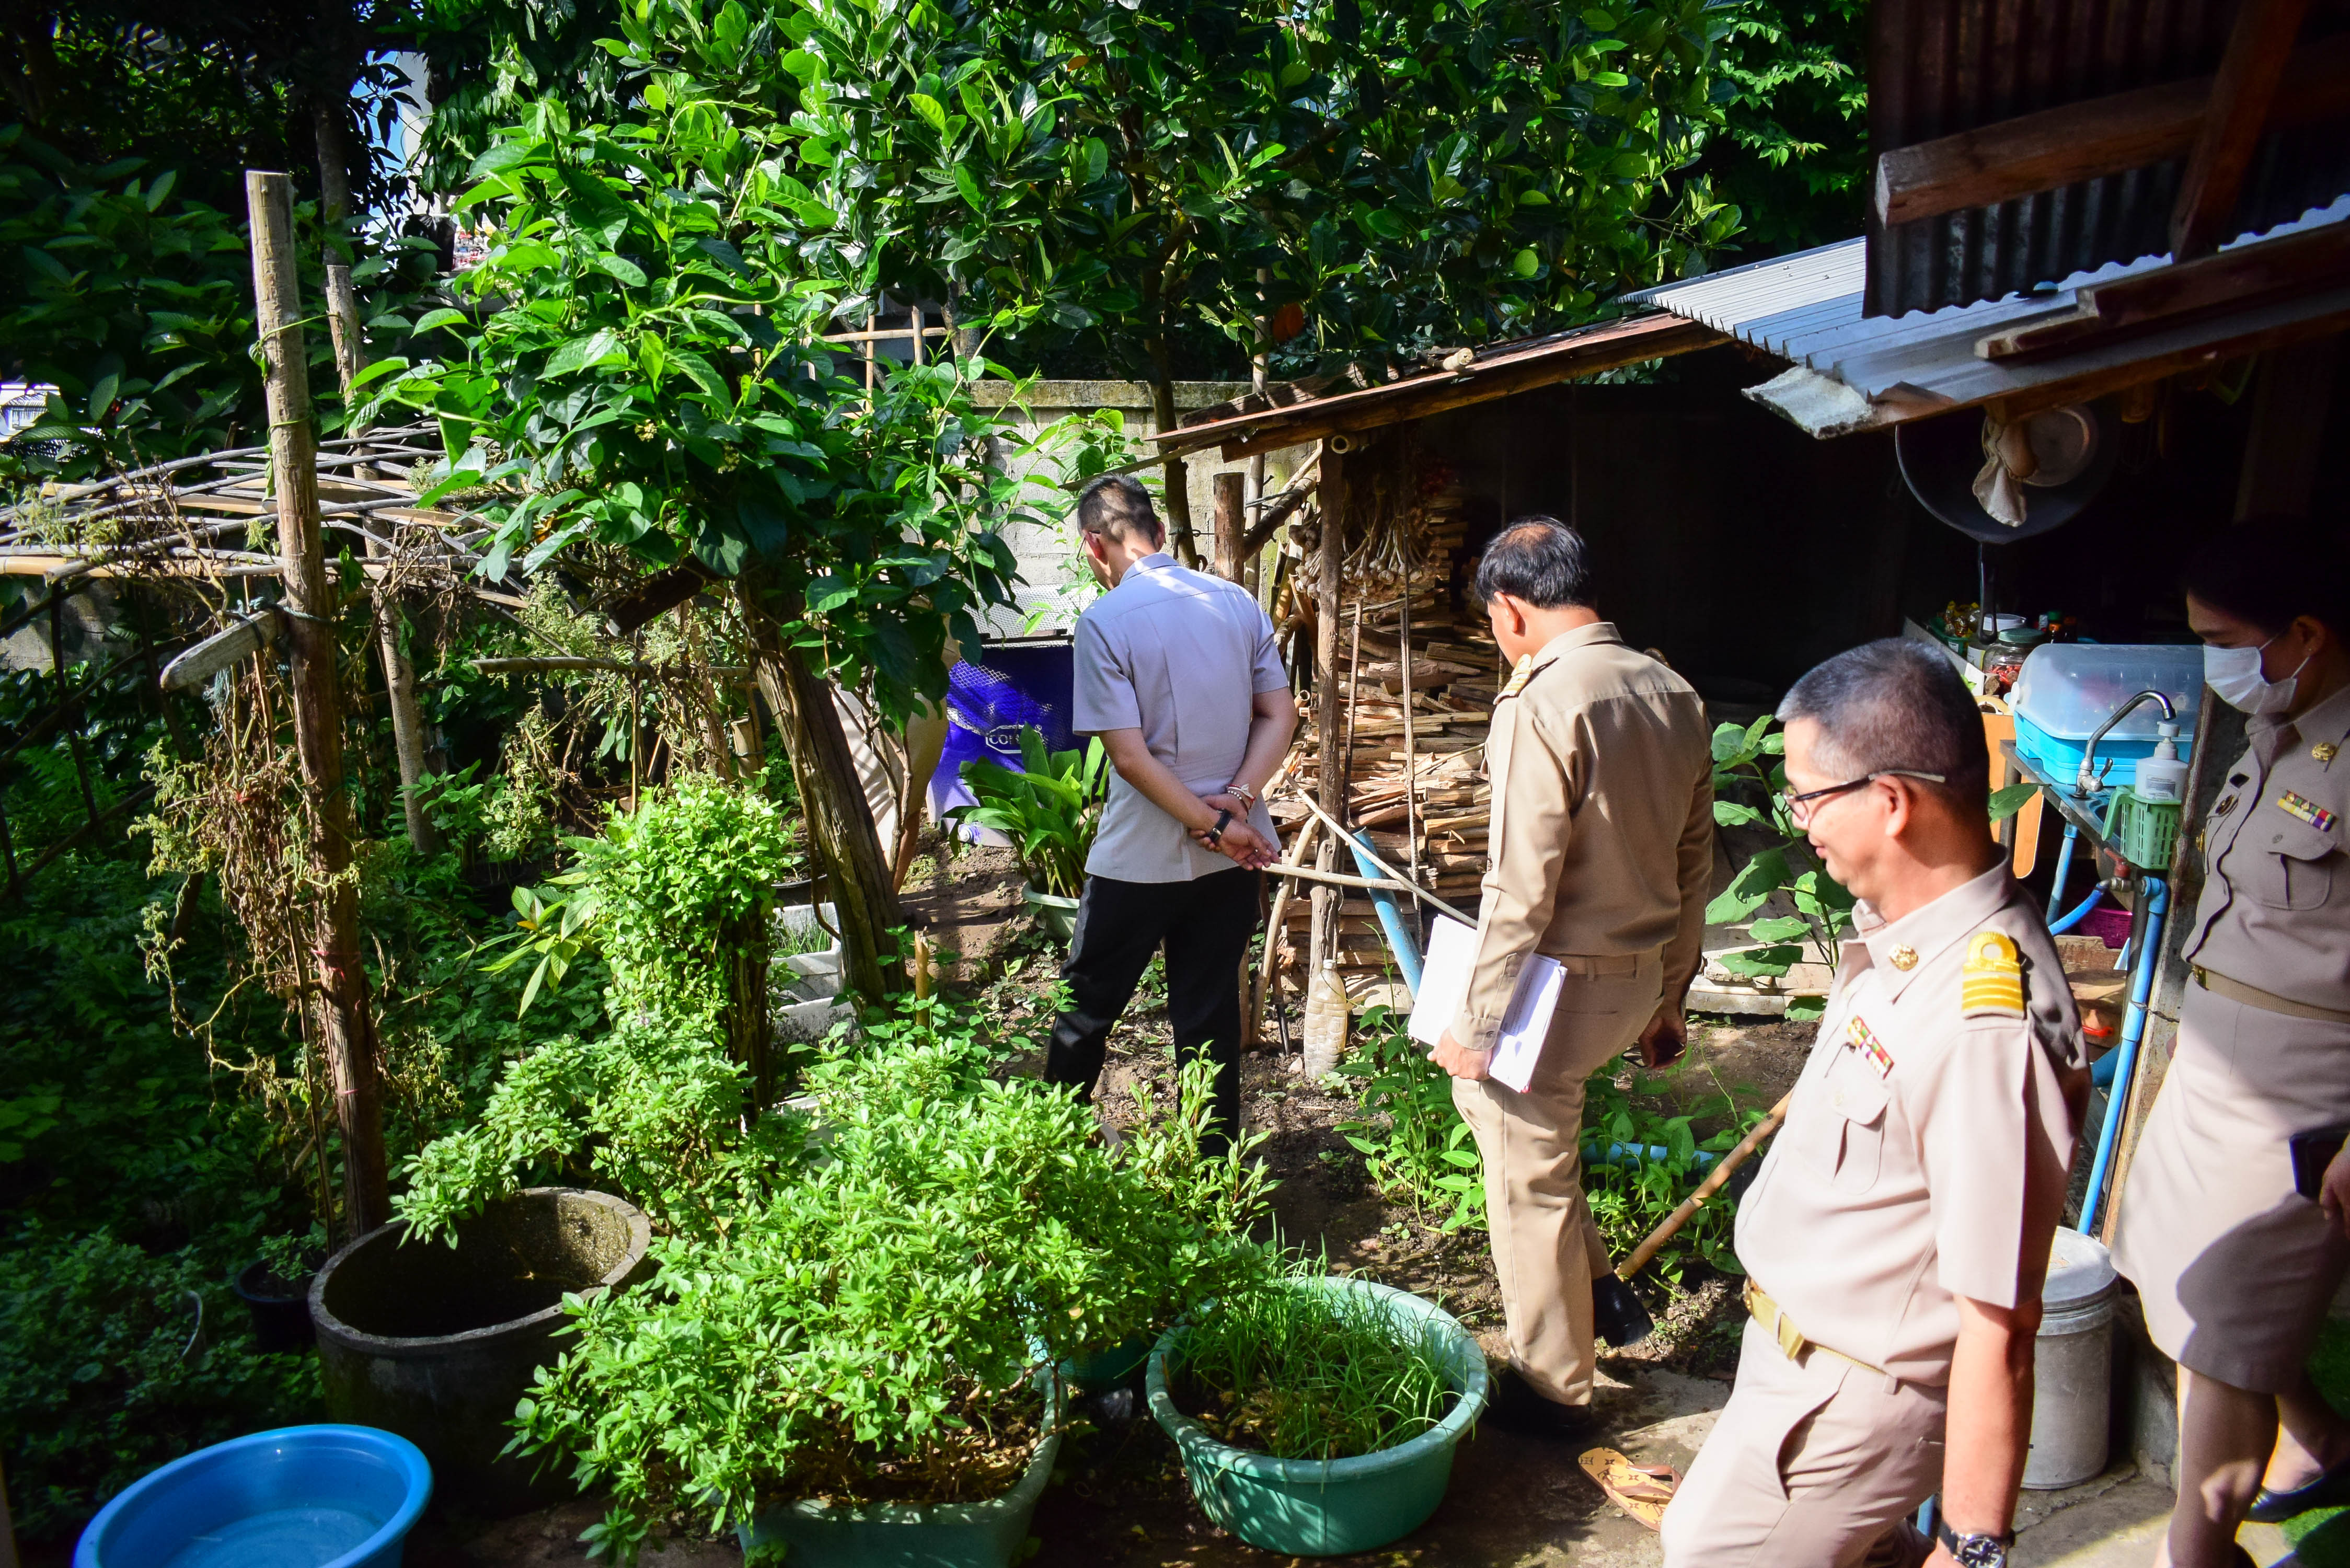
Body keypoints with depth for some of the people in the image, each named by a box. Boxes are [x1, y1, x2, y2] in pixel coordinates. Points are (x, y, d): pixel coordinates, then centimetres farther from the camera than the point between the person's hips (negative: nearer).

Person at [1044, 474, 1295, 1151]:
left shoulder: (1105, 620, -13)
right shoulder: (1237, 602, 3)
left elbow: (1131, 756, -18)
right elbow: (1280, 715, 1)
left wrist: (1214, 826, -12)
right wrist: (1237, 798, -9)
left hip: (1141, 858, -4)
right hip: (1233, 859, 5)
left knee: (1087, 1006, 14)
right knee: (1211, 1013, 13)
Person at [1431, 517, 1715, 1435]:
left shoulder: (1542, 706, -20)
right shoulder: (1674, 695, 5)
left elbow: (1521, 893, -21)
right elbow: (1693, 868, 11)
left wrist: (1478, 1023, -12)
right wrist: (1668, 997, 20)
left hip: (1560, 981, -8)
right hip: (1640, 977, 8)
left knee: (1530, 1185, 8)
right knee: (1481, 1091, 28)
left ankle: (1552, 1389, 24)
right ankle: (1592, 1276, 36)